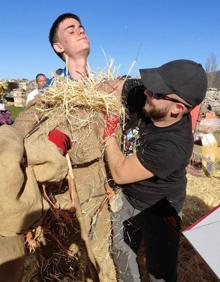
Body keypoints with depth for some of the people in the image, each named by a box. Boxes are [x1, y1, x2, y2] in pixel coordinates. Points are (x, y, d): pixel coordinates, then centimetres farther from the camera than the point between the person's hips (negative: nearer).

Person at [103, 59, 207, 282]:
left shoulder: (174, 146, -38)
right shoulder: (141, 95, -22)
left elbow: (120, 173, -29)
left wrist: (108, 132, -20)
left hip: (157, 211, -6)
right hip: (127, 197, 6)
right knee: (120, 251, 27)